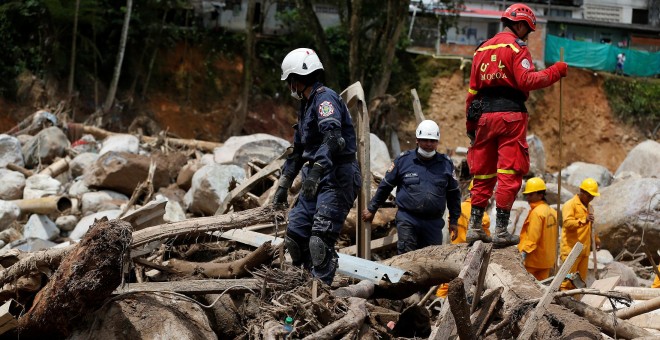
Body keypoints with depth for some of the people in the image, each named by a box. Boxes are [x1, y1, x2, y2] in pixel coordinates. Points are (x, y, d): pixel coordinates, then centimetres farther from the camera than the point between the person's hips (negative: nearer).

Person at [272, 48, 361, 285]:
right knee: (295, 237, 6)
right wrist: (283, 186, 30)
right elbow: (297, 151, 30)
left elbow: (332, 137, -28)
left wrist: (316, 170, -37)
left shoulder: (325, 98, -11)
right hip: (315, 181, 10)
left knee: (320, 242, -19)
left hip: (337, 179, -10)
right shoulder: (306, 106, 22)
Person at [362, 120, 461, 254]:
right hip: (407, 219, -2)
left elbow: (454, 193, 17)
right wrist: (371, 209, 16)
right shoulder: (403, 160, 3)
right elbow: (385, 186, 12)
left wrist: (454, 220, 15)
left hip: (433, 223, 2)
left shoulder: (446, 164, 8)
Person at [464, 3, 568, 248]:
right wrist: (555, 72, -8)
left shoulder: (483, 49, 19)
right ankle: (501, 231, -9)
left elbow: (472, 90, 18)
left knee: (483, 173, 12)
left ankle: (474, 227, 11)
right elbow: (526, 81, -16)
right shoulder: (517, 47, -3)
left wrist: (470, 124, 21)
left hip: (484, 115, 7)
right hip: (510, 113, -7)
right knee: (509, 173, -5)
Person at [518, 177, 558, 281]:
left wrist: (524, 252, -23)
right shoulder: (552, 211, 10)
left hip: (533, 260, -8)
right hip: (547, 260, 8)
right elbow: (555, 234, 15)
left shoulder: (536, 213, -16)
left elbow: (532, 237, -22)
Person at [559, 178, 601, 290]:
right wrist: (584, 220, -35)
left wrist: (596, 239, 34)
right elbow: (567, 223, -22)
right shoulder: (570, 205, -6)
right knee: (567, 280, -10)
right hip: (571, 250, -8)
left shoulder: (588, 207, 21)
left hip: (584, 250, 8)